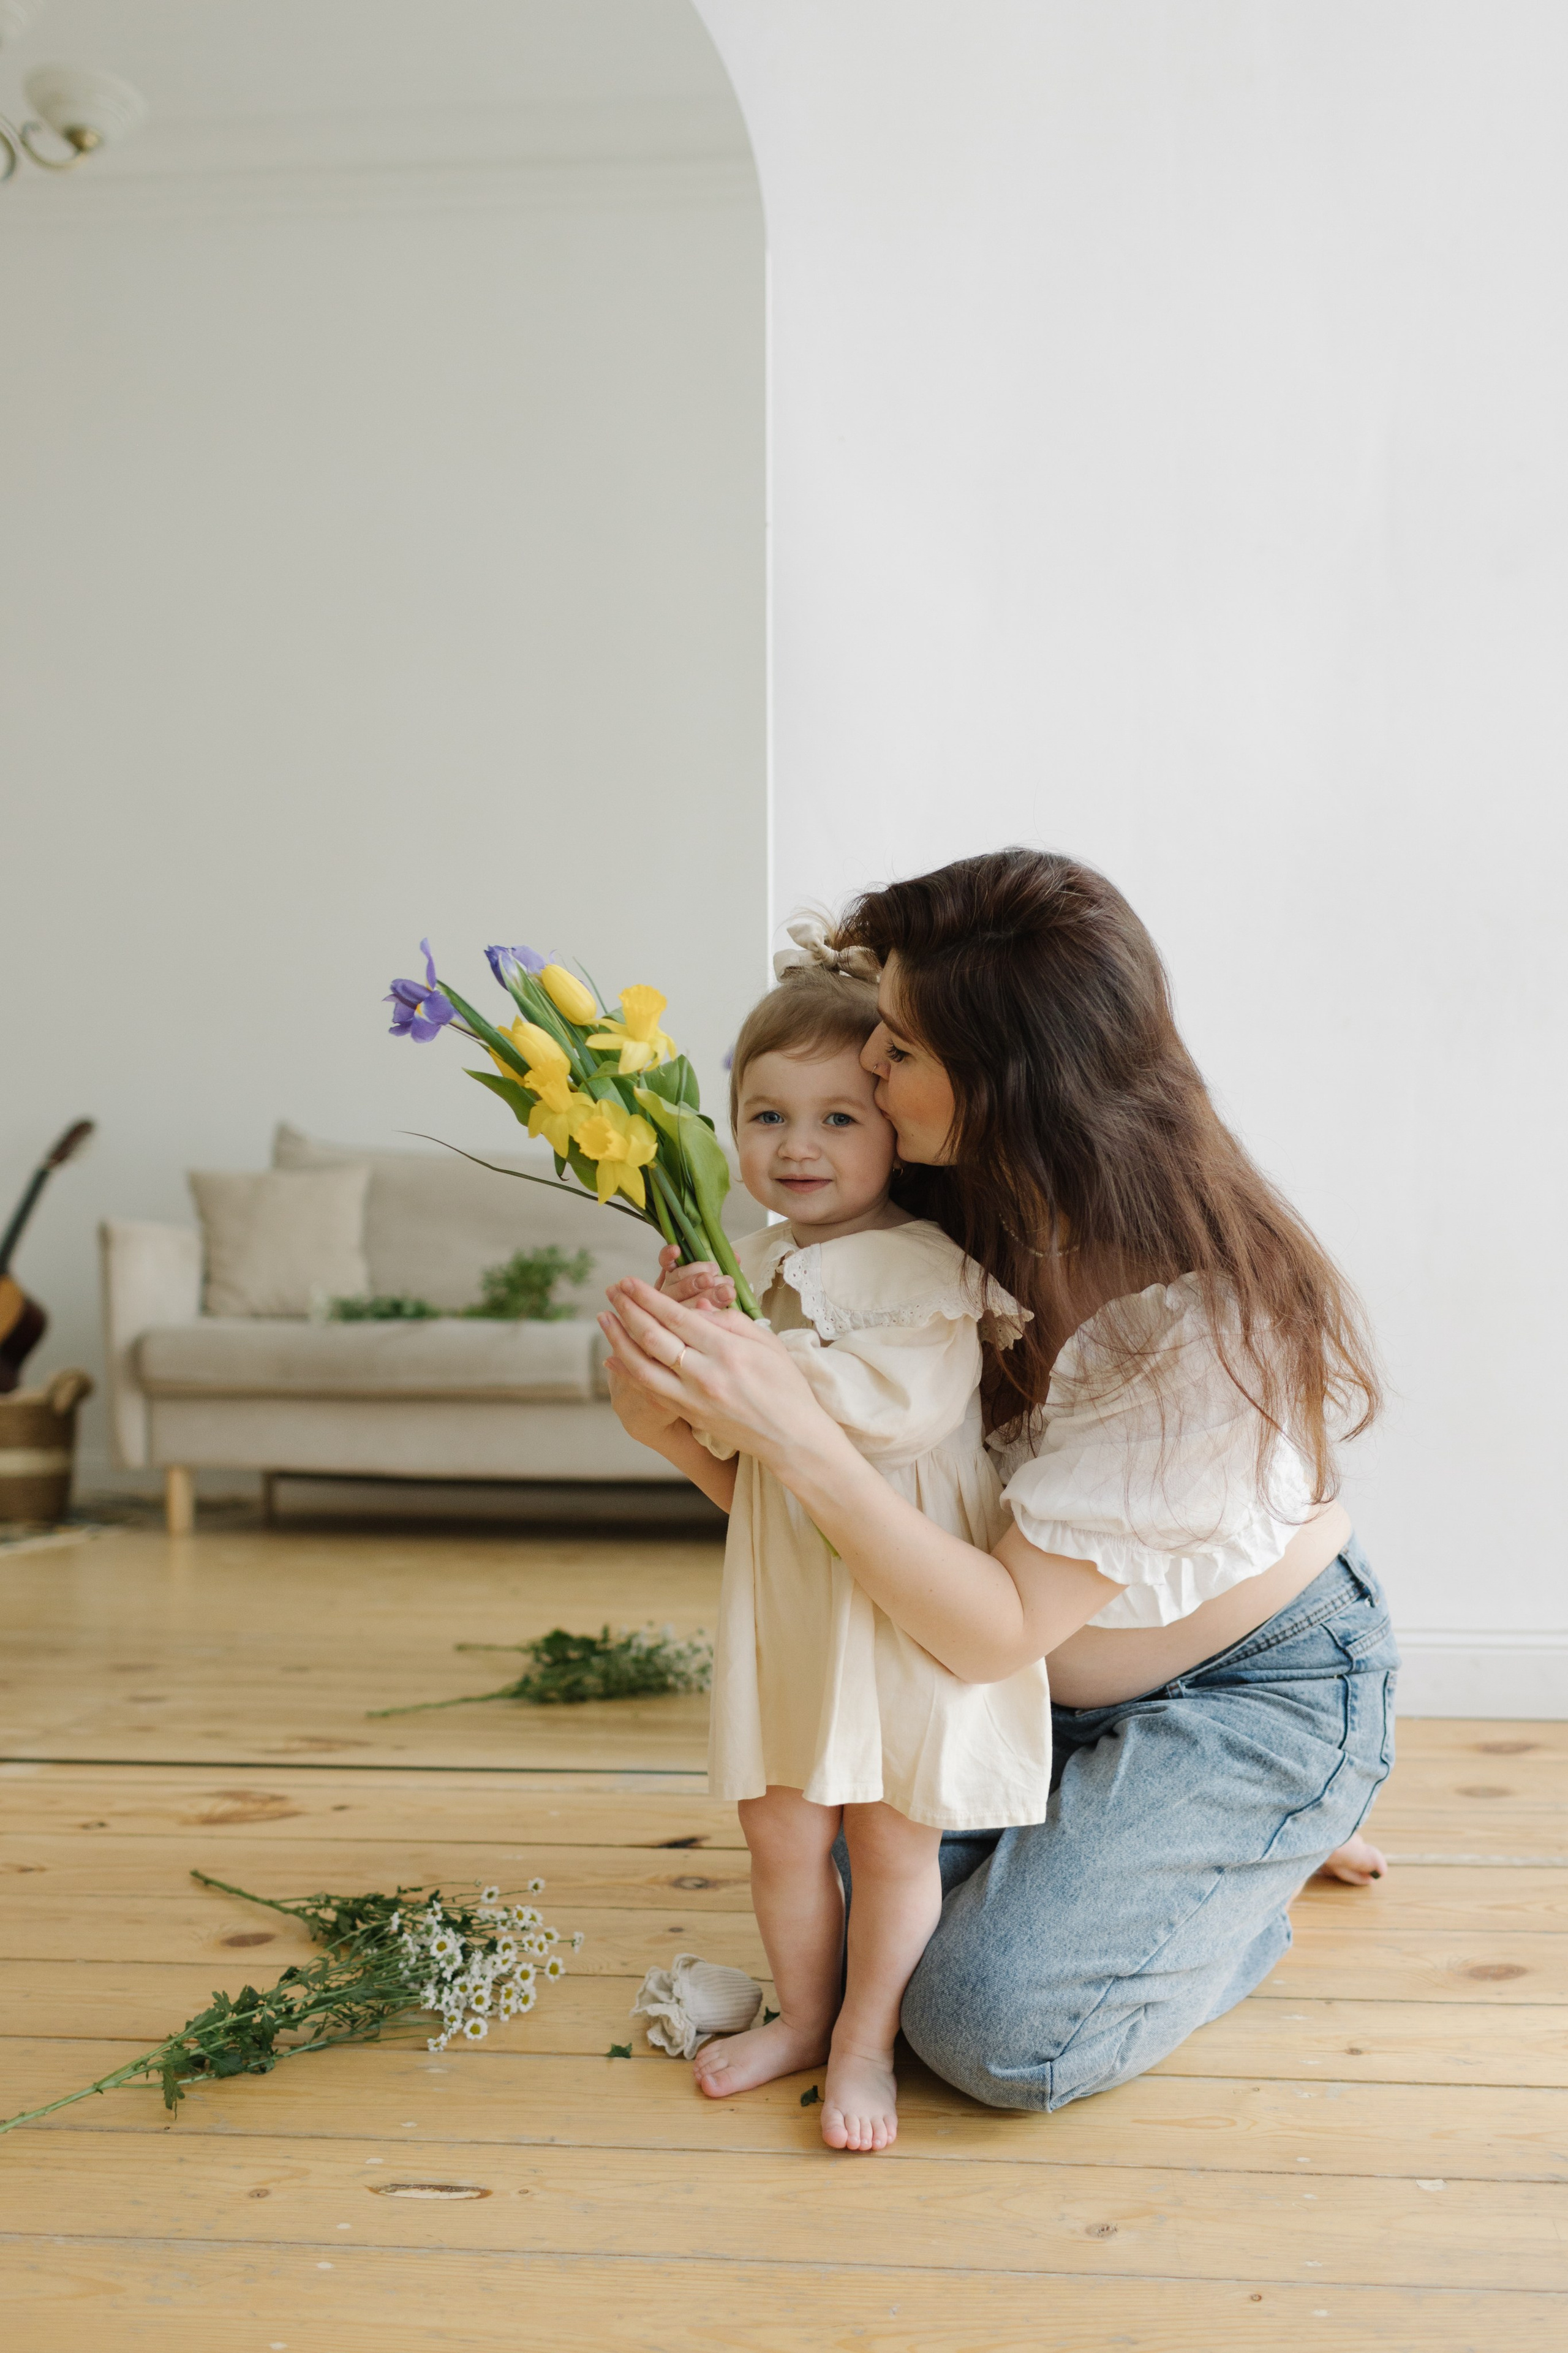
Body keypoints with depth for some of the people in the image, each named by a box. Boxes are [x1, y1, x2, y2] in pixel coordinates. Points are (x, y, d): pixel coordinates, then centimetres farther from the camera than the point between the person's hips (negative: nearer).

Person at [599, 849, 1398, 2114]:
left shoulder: (1199, 1327, -36)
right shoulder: (964, 1215, -13)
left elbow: (999, 1630, -34)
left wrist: (789, 1427, -43)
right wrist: (684, 1429, -26)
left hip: (1257, 1688, -7)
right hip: (1067, 1675, 7)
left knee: (994, 2029, -15)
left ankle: (1256, 1876, 11)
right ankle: (1135, 1827, 23)